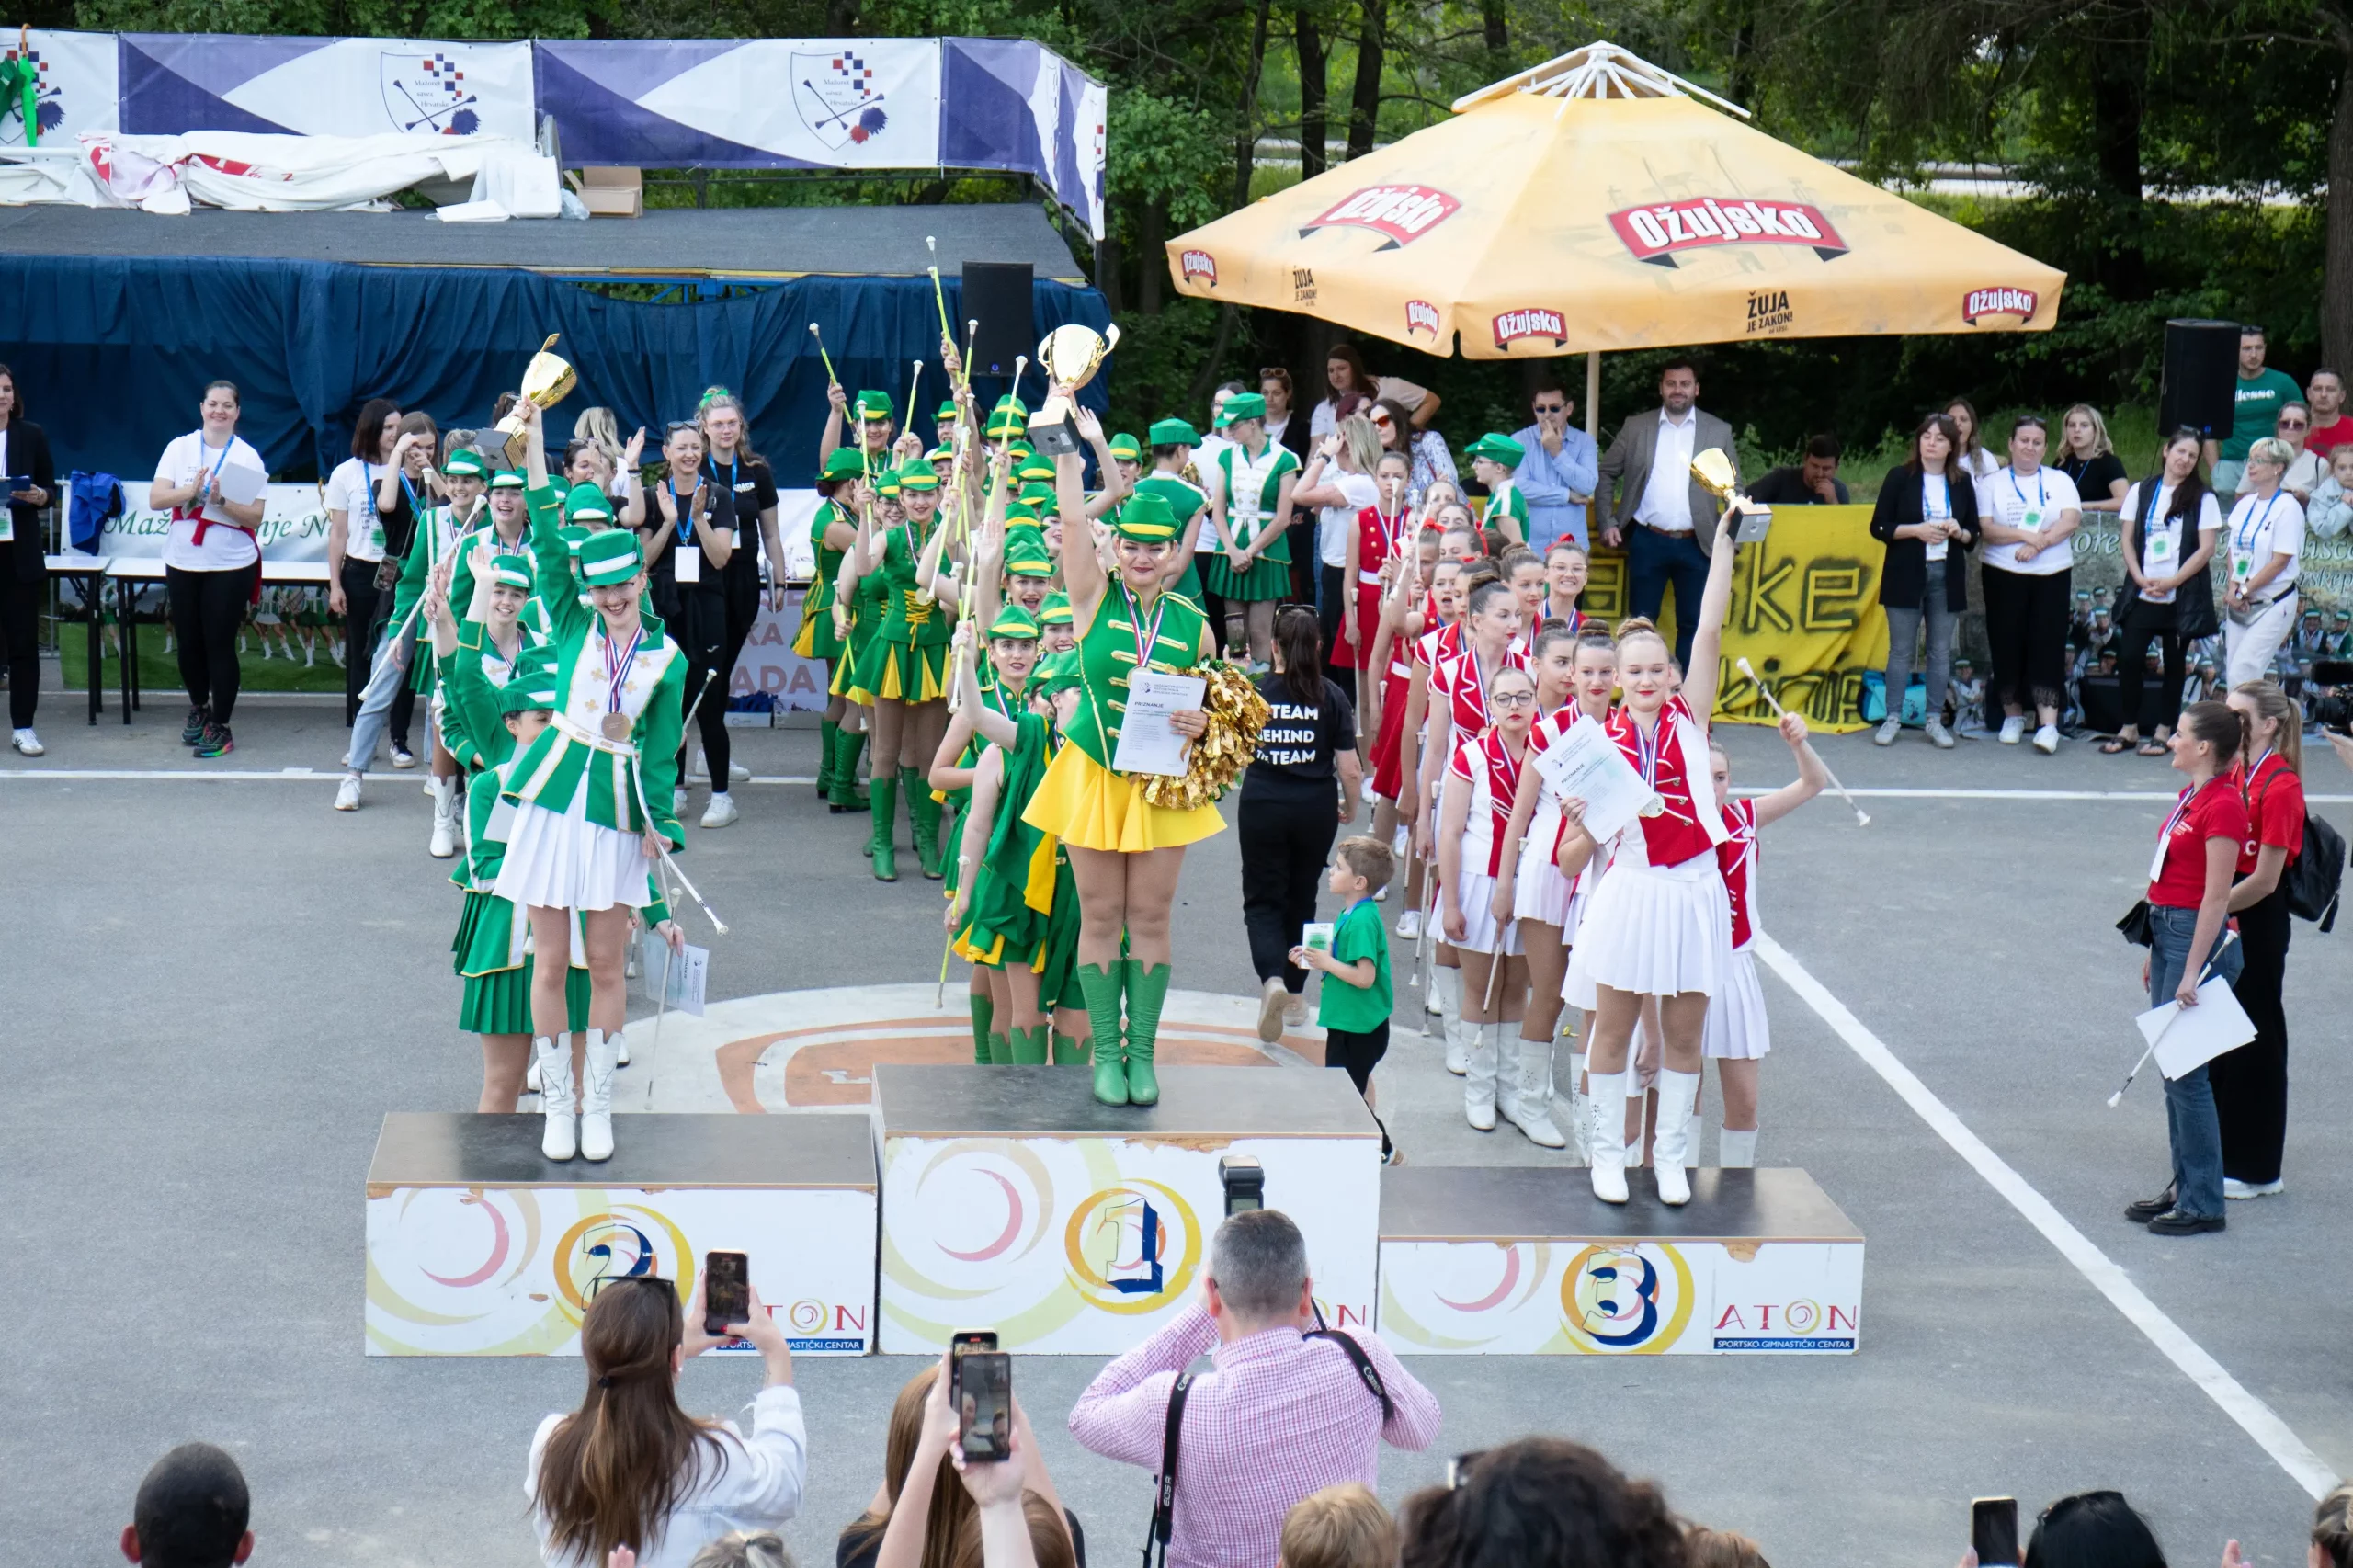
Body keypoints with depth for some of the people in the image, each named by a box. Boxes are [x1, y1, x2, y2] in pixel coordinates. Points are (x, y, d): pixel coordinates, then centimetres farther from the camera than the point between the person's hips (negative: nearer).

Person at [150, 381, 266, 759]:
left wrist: (221, 501, -23)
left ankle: (220, 727, 6)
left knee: (220, 644, -3)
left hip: (231, 566, -2)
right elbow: (156, 499, -5)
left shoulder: (248, 457, -2)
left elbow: (255, 518, -8)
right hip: (183, 562, 2)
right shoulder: (179, 448, 2)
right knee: (188, 642, 11)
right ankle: (199, 707, 35)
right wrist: (191, 491, -21)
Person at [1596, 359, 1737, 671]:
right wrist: (1608, 522, 1)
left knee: (1693, 623, 4)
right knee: (1641, 622, 4)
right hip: (1647, 541, 0)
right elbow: (1607, 474, 10)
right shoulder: (1636, 427, 5)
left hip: (1696, 544, 0)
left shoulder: (1719, 431, 6)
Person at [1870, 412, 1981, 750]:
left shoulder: (1962, 485, 8)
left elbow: (1973, 535, 13)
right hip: (1905, 575, -3)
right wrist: (1917, 530, -16)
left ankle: (1935, 721, 10)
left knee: (1941, 651, 4)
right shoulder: (1899, 477, 0)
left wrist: (1959, 533, -9)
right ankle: (1893, 719, 5)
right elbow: (1879, 526, -3)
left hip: (1946, 577, 3)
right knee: (1901, 649, -1)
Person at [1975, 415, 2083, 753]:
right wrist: (2026, 535, -17)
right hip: (2003, 574, 0)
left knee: (2047, 645, -9)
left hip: (2052, 575, 0)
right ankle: (2012, 715, 17)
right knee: (2008, 645, 2)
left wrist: (2039, 543, -18)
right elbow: (1987, 529, -6)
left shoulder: (2060, 481, 9)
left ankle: (2048, 723, -15)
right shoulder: (1992, 483, 6)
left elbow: (2071, 521, -6)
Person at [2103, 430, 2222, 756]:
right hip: (2142, 593, 2)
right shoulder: (2140, 492, 7)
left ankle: (2164, 732, 11)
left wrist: (2171, 582, -13)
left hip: (2182, 595, -2)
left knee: (2173, 663, 4)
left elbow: (2206, 549, -5)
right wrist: (2140, 578, -7)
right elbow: (2126, 539, 7)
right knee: (2129, 658, -4)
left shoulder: (2203, 498, 0)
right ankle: (2129, 729, 8)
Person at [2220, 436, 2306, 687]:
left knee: (2242, 674, -16)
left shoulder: (2287, 507, -12)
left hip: (2272, 605, -7)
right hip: (2240, 605, 7)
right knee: (2234, 671, 5)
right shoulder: (2244, 505, 9)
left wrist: (2243, 592, -12)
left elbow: (2280, 562, -15)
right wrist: (2232, 588, -5)